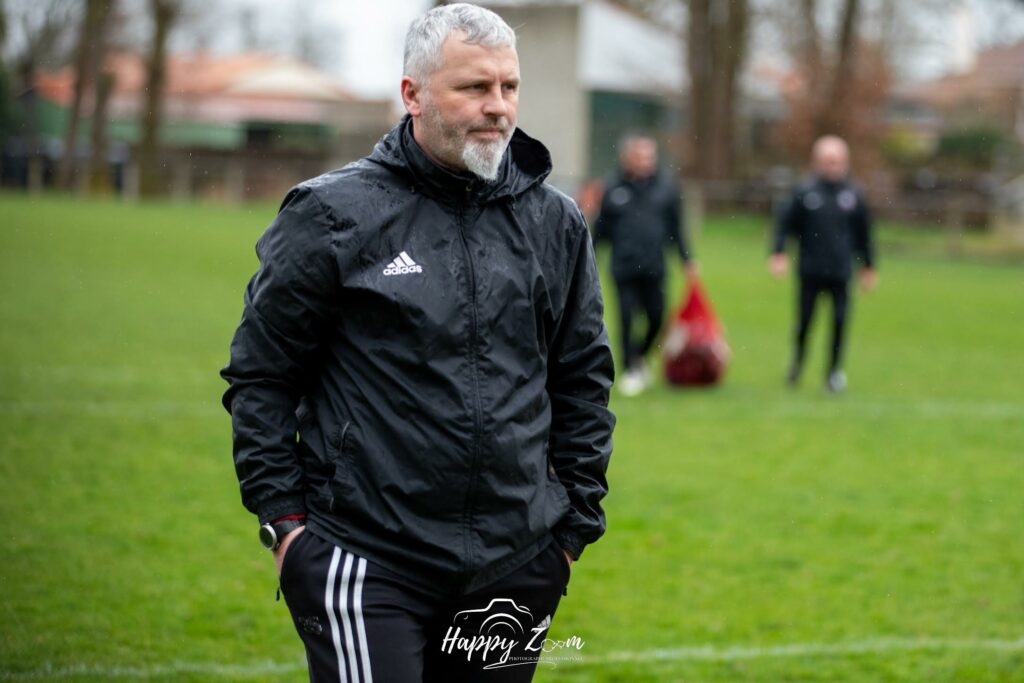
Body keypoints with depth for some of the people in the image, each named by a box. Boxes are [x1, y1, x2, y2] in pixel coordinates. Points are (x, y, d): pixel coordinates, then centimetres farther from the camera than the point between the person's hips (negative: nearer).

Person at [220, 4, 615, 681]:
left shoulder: (555, 222, 9)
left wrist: (575, 522, 13)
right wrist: (283, 515, -4)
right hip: (365, 561, -4)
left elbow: (583, 381, 17)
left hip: (514, 568, 4)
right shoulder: (335, 215, -3)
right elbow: (260, 375, 1)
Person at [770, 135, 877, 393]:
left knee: (840, 321, -5)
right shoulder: (804, 193, -1)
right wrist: (778, 253, -6)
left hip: (841, 273, 1)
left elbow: (864, 233, 12)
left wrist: (868, 265, 15)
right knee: (804, 320, 3)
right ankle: (797, 363, 24)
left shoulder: (853, 195, 4)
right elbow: (784, 223, 3)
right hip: (810, 272, -1)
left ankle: (834, 371, 6)